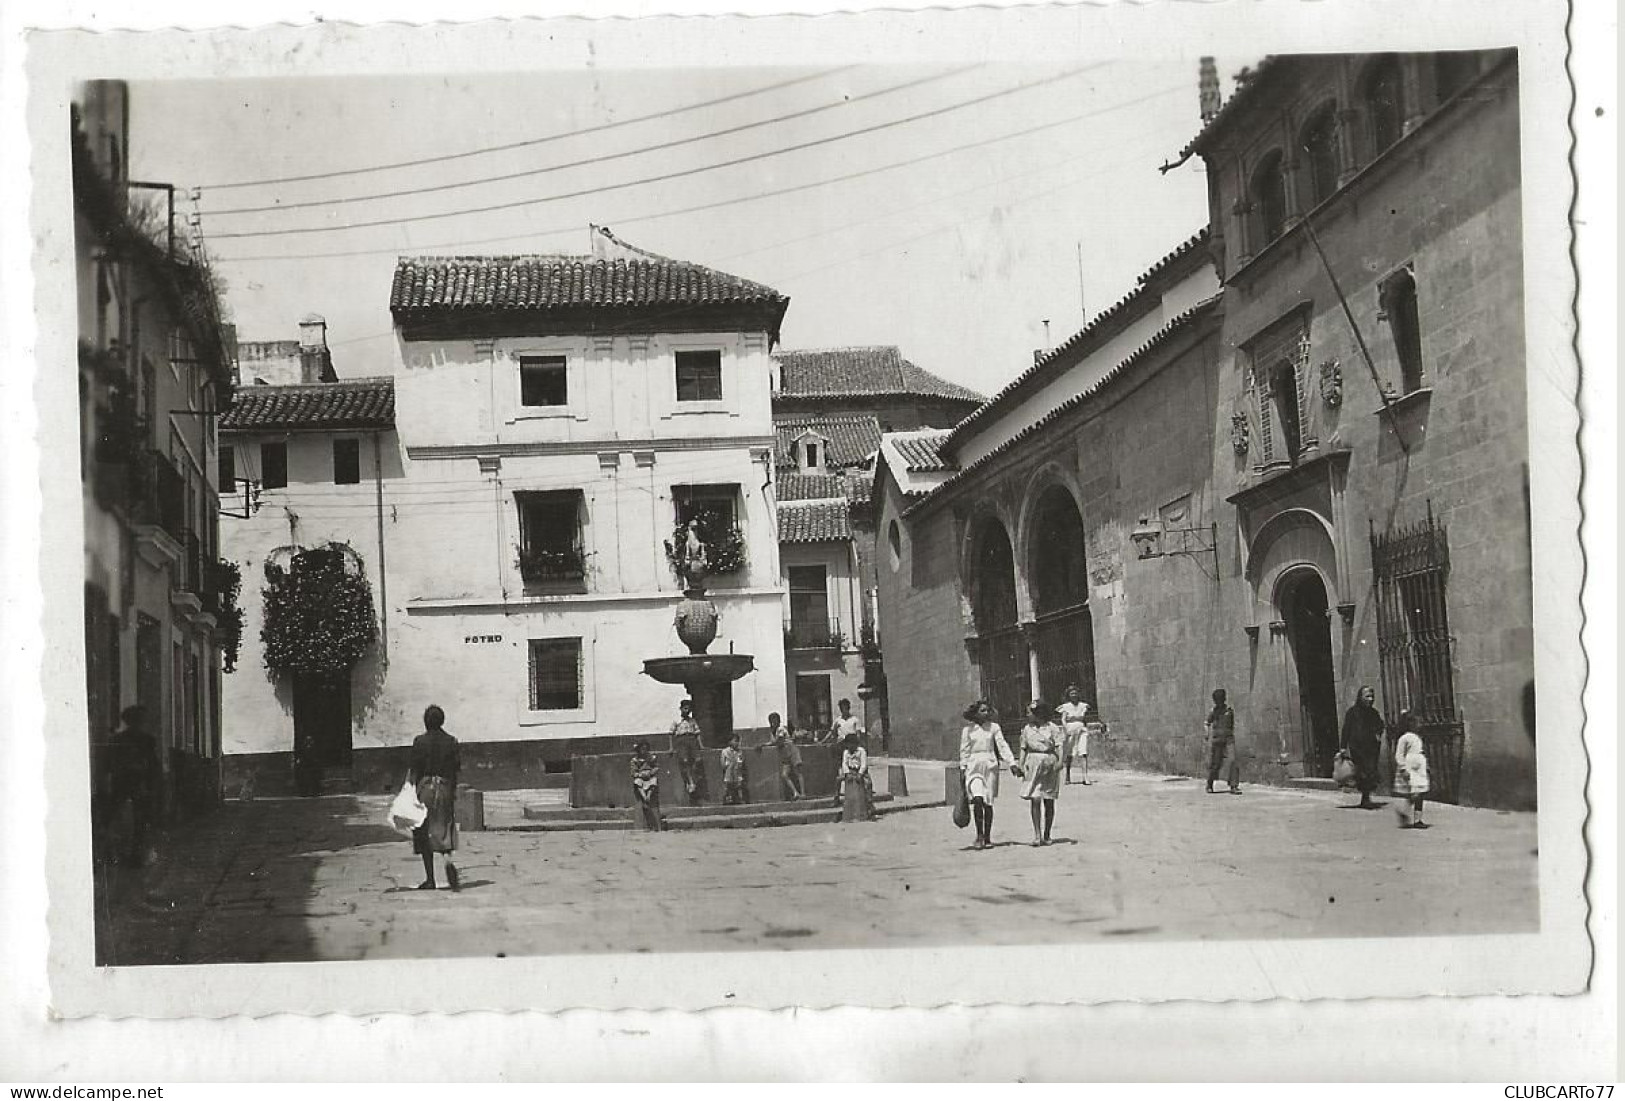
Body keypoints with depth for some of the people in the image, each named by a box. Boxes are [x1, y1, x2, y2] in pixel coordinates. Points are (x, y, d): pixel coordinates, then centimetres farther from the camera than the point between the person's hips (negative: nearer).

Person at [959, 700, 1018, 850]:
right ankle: (979, 835, -6)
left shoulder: (994, 727, 5)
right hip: (974, 766, -1)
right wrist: (963, 768, 1)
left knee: (988, 803, 3)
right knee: (977, 799, -18)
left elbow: (1003, 746, 1)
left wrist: (1012, 763, -9)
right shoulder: (968, 729, 3)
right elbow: (964, 751, 6)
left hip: (990, 766, 1)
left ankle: (987, 838, 13)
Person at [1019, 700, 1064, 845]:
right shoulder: (1027, 729, 10)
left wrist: (1060, 761, -16)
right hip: (1033, 765, 1)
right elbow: (1024, 748, 12)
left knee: (1049, 802, 5)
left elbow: (1059, 746, -3)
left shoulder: (1052, 727, 1)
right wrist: (1021, 765, 3)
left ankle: (1046, 835, 14)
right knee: (1034, 800, -10)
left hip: (1049, 763, -1)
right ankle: (1037, 835, -12)